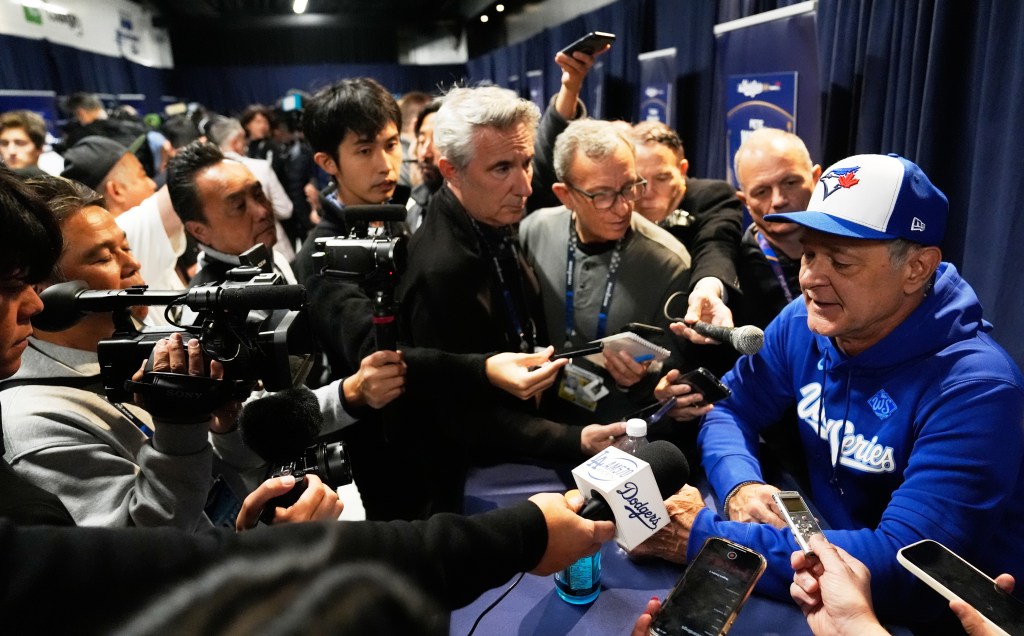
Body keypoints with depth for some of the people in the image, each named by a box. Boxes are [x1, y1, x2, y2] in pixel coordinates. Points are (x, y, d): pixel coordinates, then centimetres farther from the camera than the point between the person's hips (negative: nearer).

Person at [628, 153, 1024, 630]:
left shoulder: (975, 388, -25)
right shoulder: (802, 323, -7)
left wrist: (709, 537, -34)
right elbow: (730, 406, 1)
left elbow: (904, 567, -32)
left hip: (924, 613, -5)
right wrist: (740, 485, -21)